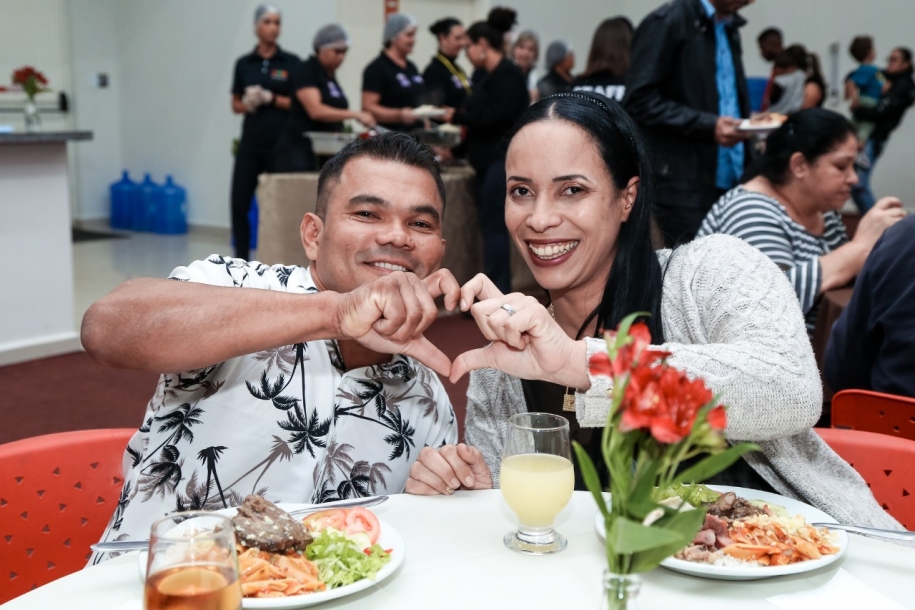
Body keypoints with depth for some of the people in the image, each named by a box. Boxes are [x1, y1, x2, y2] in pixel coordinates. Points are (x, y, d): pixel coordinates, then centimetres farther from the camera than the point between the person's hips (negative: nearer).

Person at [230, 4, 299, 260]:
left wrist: (271, 99, -14)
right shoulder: (244, 63, 8)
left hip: (281, 144, -3)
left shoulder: (291, 62, 0)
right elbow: (236, 105, 12)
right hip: (251, 143, 3)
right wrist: (248, 103, -10)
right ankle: (241, 261, 11)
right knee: (240, 204, -1)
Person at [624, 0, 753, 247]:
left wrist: (747, 125, 8)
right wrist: (708, 125, -20)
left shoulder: (729, 29, 17)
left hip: (731, 182, 7)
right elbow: (640, 100, -14)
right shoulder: (667, 22, -7)